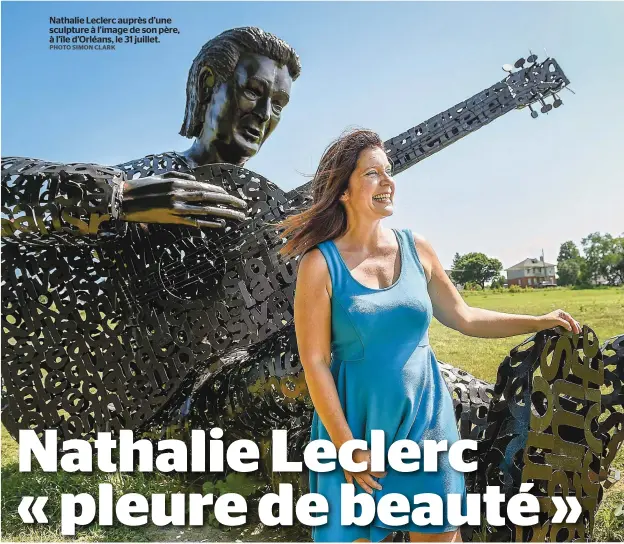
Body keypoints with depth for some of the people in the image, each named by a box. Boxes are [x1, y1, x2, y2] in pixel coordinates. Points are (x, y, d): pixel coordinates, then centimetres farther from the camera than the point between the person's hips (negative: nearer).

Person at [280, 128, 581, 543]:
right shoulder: (321, 264, -11)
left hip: (425, 420, 3)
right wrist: (347, 445, -12)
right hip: (357, 424, -3)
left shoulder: (416, 248, 1)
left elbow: (463, 317, 12)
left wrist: (540, 322, 10)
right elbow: (315, 363, -11)